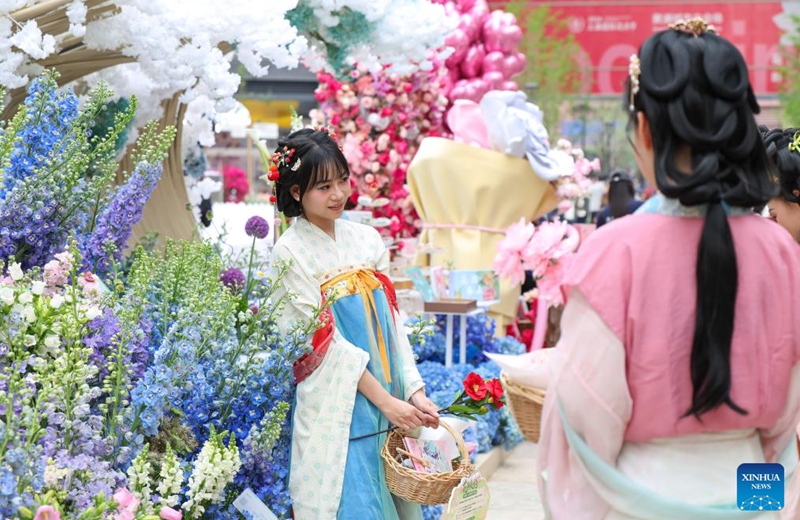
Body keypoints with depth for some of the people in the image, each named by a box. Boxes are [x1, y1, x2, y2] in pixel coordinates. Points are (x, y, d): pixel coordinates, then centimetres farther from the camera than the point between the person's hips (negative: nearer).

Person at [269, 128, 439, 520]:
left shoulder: (367, 239, 9)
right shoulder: (290, 252, -8)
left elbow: (391, 321, 7)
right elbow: (321, 339, -12)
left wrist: (415, 391, -3)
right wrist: (385, 401, -15)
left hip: (389, 400, 5)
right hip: (334, 410, -5)